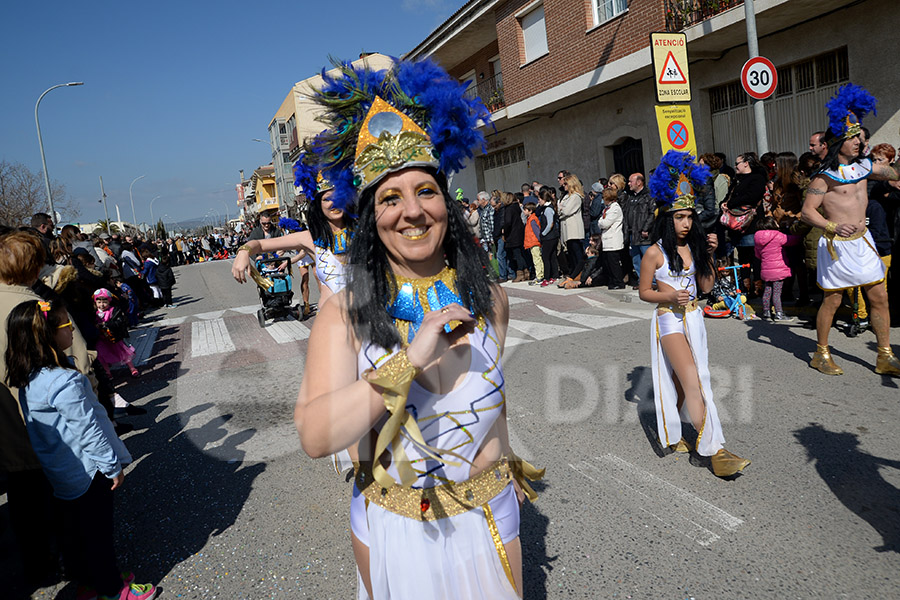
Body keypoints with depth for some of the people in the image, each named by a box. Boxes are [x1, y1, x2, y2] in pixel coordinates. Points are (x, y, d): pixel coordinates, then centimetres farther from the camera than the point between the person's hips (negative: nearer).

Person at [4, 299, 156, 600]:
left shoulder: (28, 378, -1)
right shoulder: (65, 382, -30)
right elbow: (88, 429, -24)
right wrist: (113, 466, -13)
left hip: (61, 473, 9)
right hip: (87, 472, -9)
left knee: (75, 530, 23)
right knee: (97, 531, 8)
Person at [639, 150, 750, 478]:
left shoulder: (694, 246, 6)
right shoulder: (655, 253, -9)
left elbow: (705, 287, 9)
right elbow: (644, 292, -3)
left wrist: (709, 255, -1)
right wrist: (670, 296, -20)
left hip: (693, 318, 6)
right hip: (669, 319, -6)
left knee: (683, 380, 11)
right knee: (692, 380, -14)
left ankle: (672, 434, 29)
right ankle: (715, 450, -11)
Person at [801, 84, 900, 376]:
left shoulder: (862, 166, 9)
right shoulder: (825, 176, -11)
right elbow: (807, 211, -17)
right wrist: (833, 226, -29)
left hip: (863, 241, 7)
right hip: (837, 244, -7)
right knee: (832, 301, 1)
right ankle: (821, 354, 17)